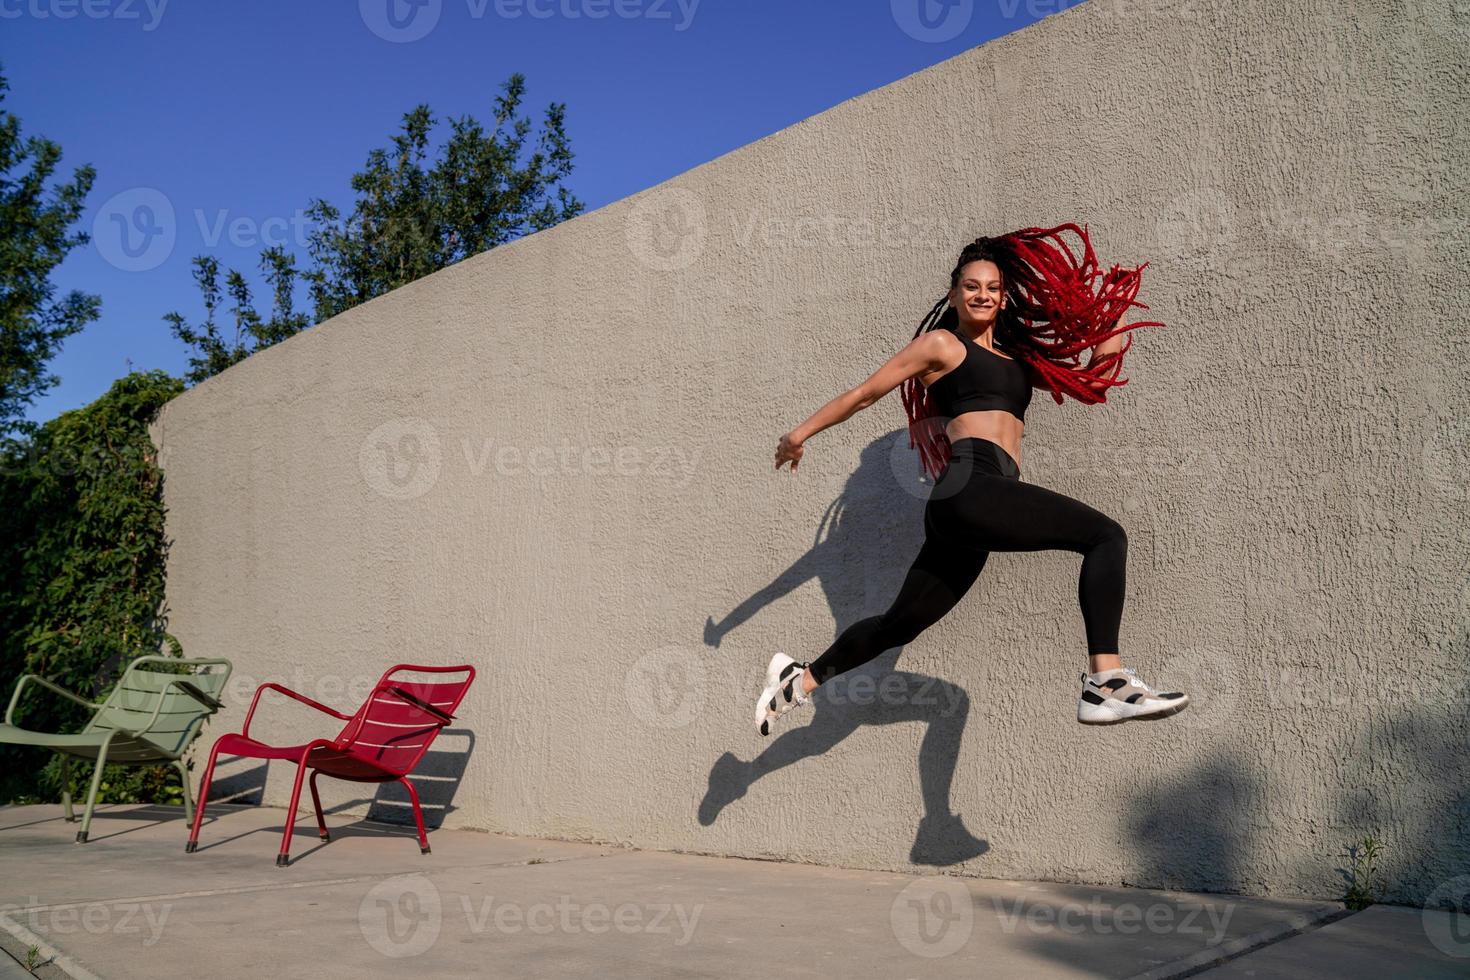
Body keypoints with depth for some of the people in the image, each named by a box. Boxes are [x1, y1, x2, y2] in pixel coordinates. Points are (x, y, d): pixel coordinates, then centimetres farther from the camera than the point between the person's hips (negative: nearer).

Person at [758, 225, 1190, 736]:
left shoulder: (1015, 358, 28)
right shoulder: (942, 343, 9)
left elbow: (1092, 380, 29)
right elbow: (865, 393, 12)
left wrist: (1117, 309, 27)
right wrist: (801, 433, 17)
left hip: (968, 510, 8)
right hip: (970, 486, -8)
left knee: (900, 624, 13)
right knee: (1106, 535, -15)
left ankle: (800, 680, 25)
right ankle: (1106, 683, -26)